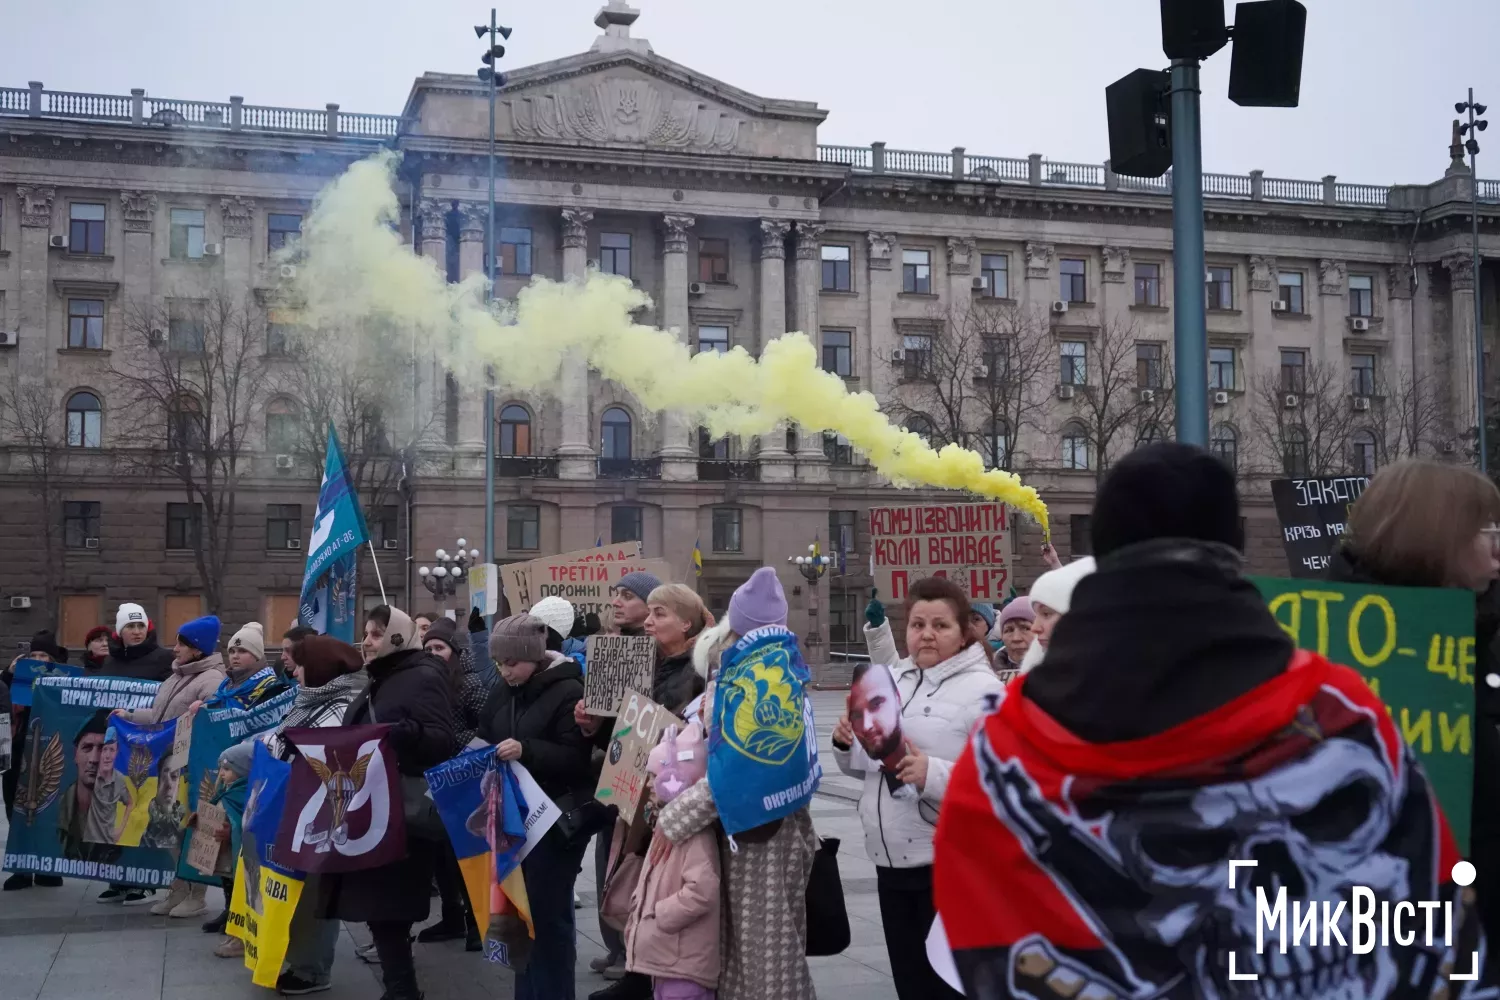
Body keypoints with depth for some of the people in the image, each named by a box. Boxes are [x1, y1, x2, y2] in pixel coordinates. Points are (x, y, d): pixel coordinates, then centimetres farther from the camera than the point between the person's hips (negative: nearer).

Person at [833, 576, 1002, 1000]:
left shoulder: (983, 690, -11)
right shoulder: (893, 681, 10)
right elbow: (869, 764, 20)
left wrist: (934, 775, -31)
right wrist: (848, 745, -1)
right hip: (892, 860, 7)